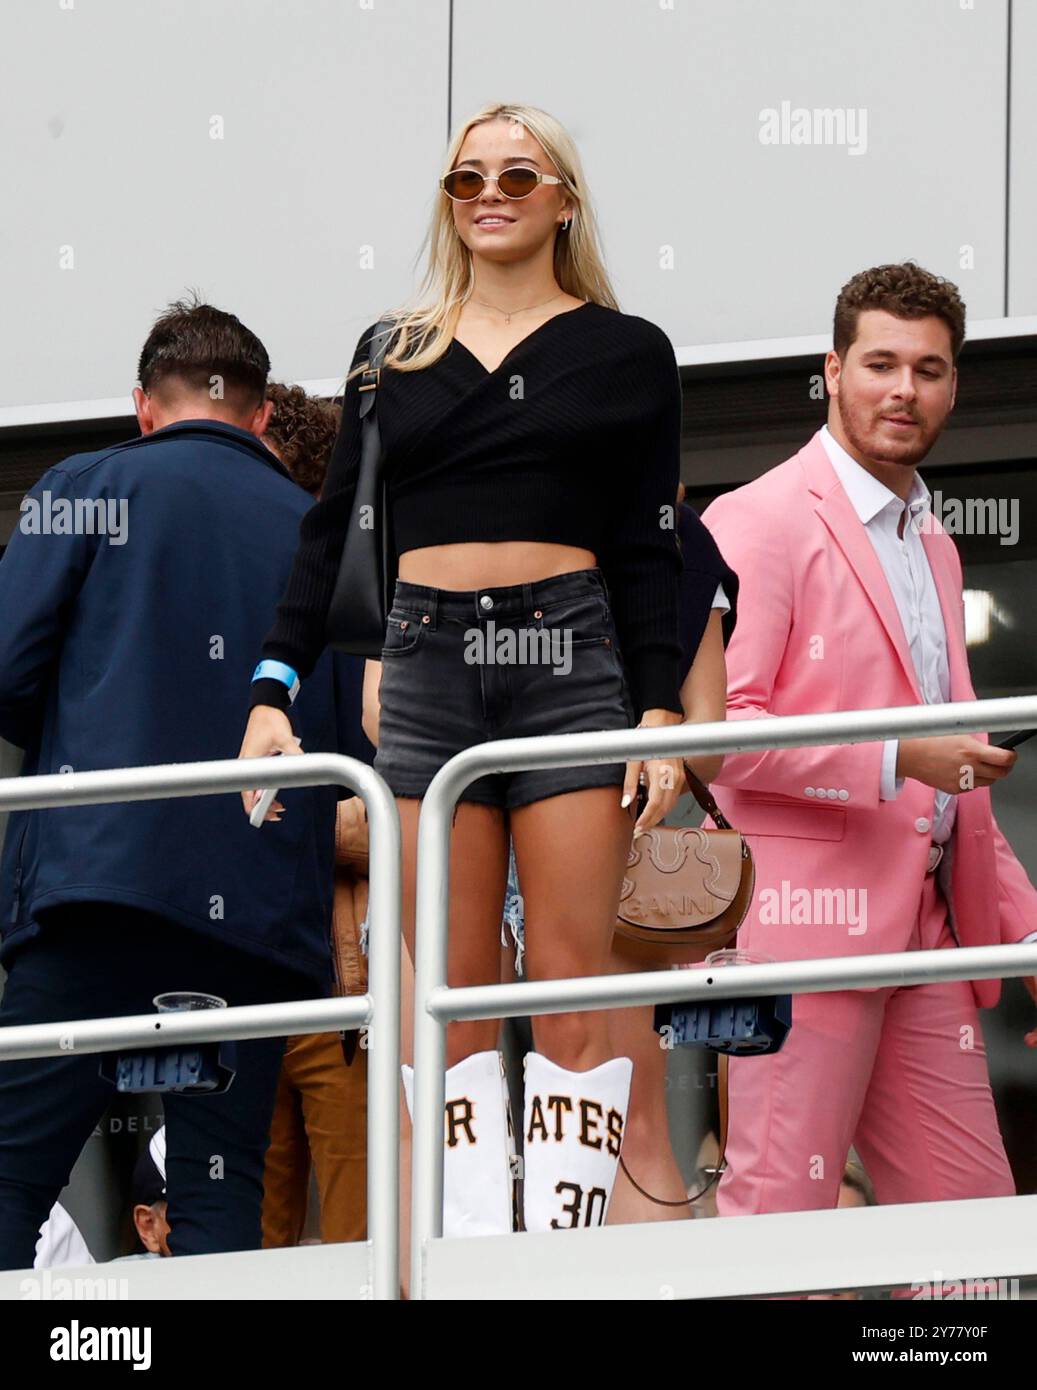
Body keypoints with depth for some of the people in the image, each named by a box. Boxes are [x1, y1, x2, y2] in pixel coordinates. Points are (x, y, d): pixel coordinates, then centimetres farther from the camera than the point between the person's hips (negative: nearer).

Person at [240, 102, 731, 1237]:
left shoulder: (624, 354, 9)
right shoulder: (395, 355, 15)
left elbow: (648, 549, 5)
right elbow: (331, 530, 12)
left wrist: (660, 712, -5)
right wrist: (274, 689, 3)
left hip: (571, 655, -2)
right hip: (427, 665, 2)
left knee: (571, 991, -6)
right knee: (452, 996, -1)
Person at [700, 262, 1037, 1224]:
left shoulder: (934, 546, 23)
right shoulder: (758, 522, -5)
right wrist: (894, 760, -20)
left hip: (925, 930, 8)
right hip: (808, 921, -8)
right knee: (780, 1221, -9)